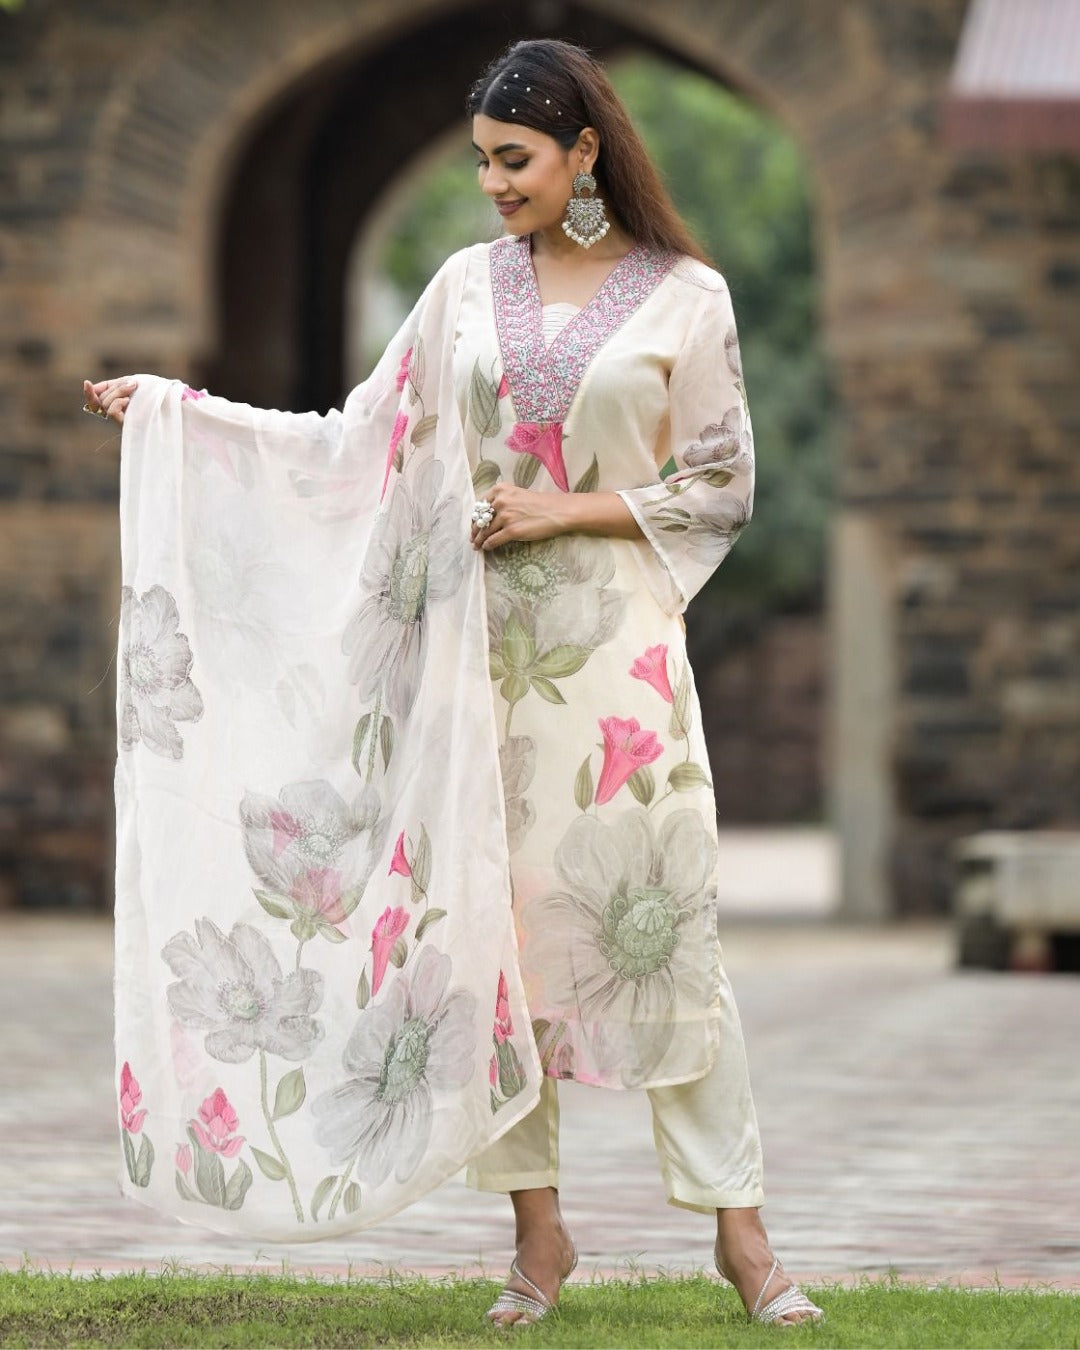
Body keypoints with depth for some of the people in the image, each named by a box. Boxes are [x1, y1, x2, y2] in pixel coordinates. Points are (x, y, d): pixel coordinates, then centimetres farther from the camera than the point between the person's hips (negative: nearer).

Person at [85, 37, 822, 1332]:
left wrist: (567, 511, -10)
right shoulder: (469, 286, 9)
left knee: (656, 922, -5)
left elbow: (721, 487, 2)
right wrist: (178, 407, 5)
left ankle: (738, 1226, 1)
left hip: (615, 646, -3)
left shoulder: (684, 297, 0)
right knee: (486, 919, 1)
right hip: (477, 644, 3)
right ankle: (537, 1228, 9)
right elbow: (359, 440, 10)